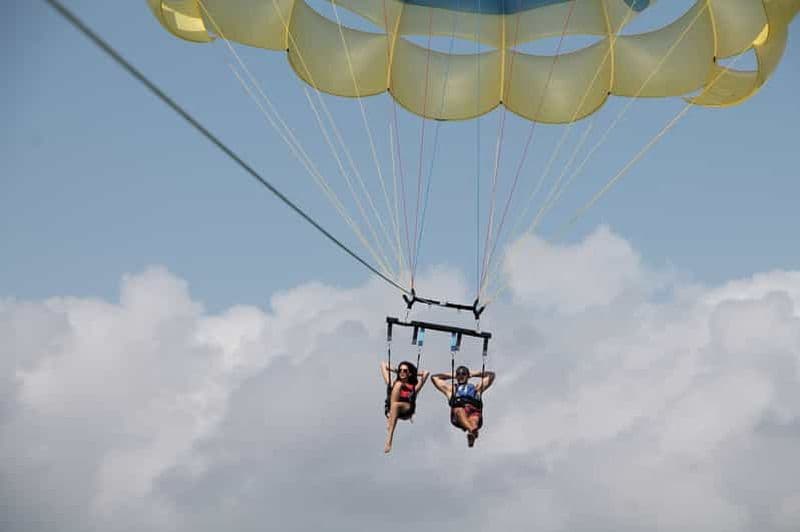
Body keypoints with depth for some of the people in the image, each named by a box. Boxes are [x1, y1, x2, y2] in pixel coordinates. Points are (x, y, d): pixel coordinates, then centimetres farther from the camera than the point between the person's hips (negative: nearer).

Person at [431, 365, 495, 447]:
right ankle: (471, 429, -67)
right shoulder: (451, 389, 41)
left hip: (474, 411, 1)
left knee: (474, 419, -35)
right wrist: (451, 376, 51)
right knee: (459, 411, -38)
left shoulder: (476, 388, 41)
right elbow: (434, 377, 47)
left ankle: (472, 431, -68)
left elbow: (491, 375, 47)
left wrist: (473, 374, 52)